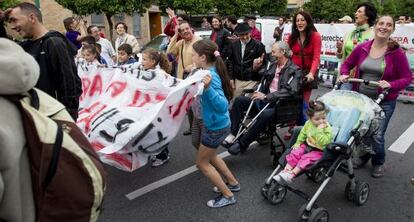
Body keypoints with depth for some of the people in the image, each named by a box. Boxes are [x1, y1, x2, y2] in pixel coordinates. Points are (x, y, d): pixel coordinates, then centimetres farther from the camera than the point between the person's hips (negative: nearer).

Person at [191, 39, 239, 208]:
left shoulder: (211, 77, -27)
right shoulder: (210, 72, 0)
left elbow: (222, 106, -38)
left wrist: (208, 88, -48)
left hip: (215, 126, -9)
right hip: (215, 124, 9)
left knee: (201, 163, 8)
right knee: (210, 156, 28)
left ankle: (228, 196, 19)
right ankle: (232, 183, 41)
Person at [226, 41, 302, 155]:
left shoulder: (295, 71, -7)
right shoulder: (272, 65, 14)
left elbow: (290, 91, -22)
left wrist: (266, 96, -27)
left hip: (279, 105, -7)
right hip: (265, 100, 7)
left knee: (265, 114, -38)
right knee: (239, 100, -10)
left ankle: (242, 143, -24)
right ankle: (233, 133, -12)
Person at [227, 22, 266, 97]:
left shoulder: (258, 45, -7)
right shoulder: (233, 45, 5)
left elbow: (264, 62, -1)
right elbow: (230, 61, 10)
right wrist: (231, 78, 6)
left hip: (251, 81, -4)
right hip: (237, 80, 4)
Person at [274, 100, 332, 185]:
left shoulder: (328, 129, -18)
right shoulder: (308, 124, -2)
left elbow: (323, 142, -31)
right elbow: (302, 134, 16)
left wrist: (319, 131, -35)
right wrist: (298, 143, 6)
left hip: (319, 151, -5)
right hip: (307, 146, 6)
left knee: (306, 158, -27)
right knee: (295, 152, -16)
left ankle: (291, 174, -29)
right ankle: (286, 170, -21)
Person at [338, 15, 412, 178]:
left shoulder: (397, 53, -10)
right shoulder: (362, 48, -3)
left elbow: (407, 78, -6)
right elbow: (347, 64, 11)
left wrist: (391, 85, -23)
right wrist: (344, 74, -9)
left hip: (384, 102, -3)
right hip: (360, 98, 3)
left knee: (377, 135, -3)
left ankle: (378, 163, 26)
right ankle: (363, 156, 41)